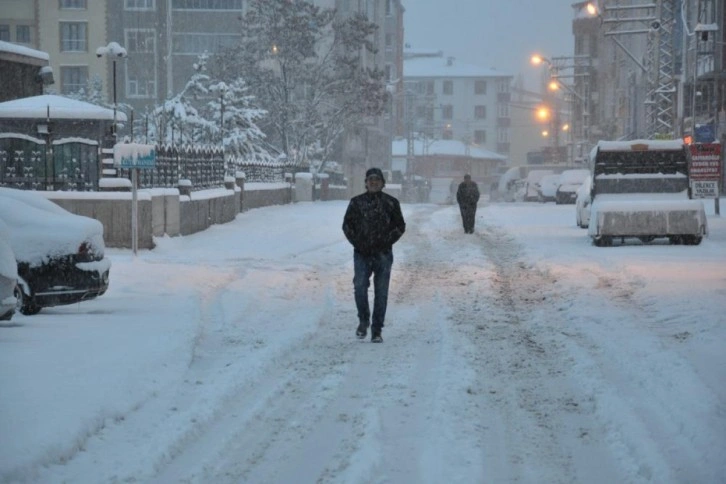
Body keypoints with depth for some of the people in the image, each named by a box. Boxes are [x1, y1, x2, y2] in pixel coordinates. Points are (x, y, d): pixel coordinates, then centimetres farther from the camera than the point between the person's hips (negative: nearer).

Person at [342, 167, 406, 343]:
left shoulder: (391, 203, 4)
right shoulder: (357, 202, 5)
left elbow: (400, 226, 8)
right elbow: (347, 225, 9)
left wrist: (386, 242, -4)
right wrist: (357, 243, -4)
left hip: (383, 254, 0)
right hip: (362, 254, 0)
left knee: (381, 293, 1)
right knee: (360, 287, -15)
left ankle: (376, 331, 8)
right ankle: (363, 320, 8)